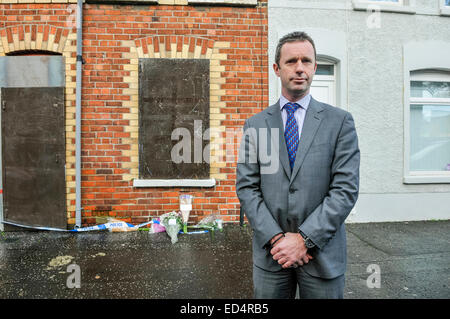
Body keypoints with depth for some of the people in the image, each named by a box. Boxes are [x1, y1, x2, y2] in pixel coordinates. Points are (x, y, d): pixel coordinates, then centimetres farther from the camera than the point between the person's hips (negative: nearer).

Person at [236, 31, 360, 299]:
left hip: (322, 253, -1)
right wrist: (276, 237, -11)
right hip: (270, 254, 1)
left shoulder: (340, 121, -1)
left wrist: (304, 239, -13)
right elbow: (246, 187, -2)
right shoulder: (256, 124, 2)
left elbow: (346, 189, -8)